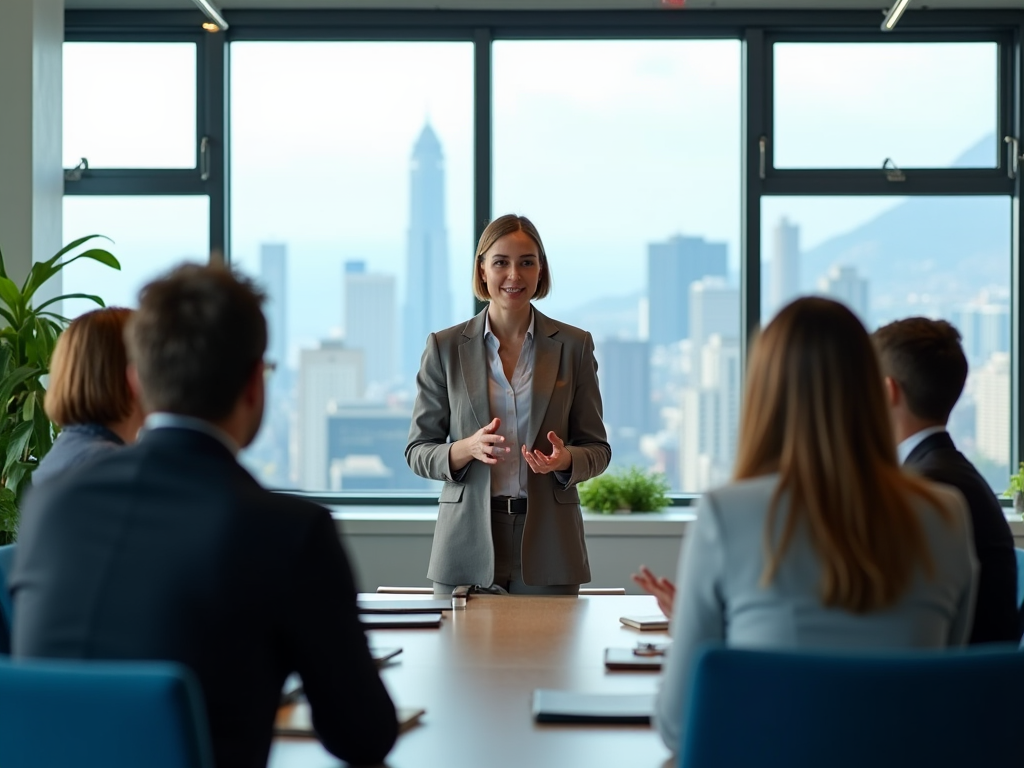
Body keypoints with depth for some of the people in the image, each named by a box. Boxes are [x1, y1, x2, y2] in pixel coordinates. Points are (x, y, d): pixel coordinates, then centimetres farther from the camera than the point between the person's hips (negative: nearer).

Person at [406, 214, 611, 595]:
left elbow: (597, 449, 8)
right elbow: (418, 451, 4)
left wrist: (565, 460, -15)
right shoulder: (445, 347, 4)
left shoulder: (574, 345, 5)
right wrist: (467, 449, -16)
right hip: (468, 544, 0)